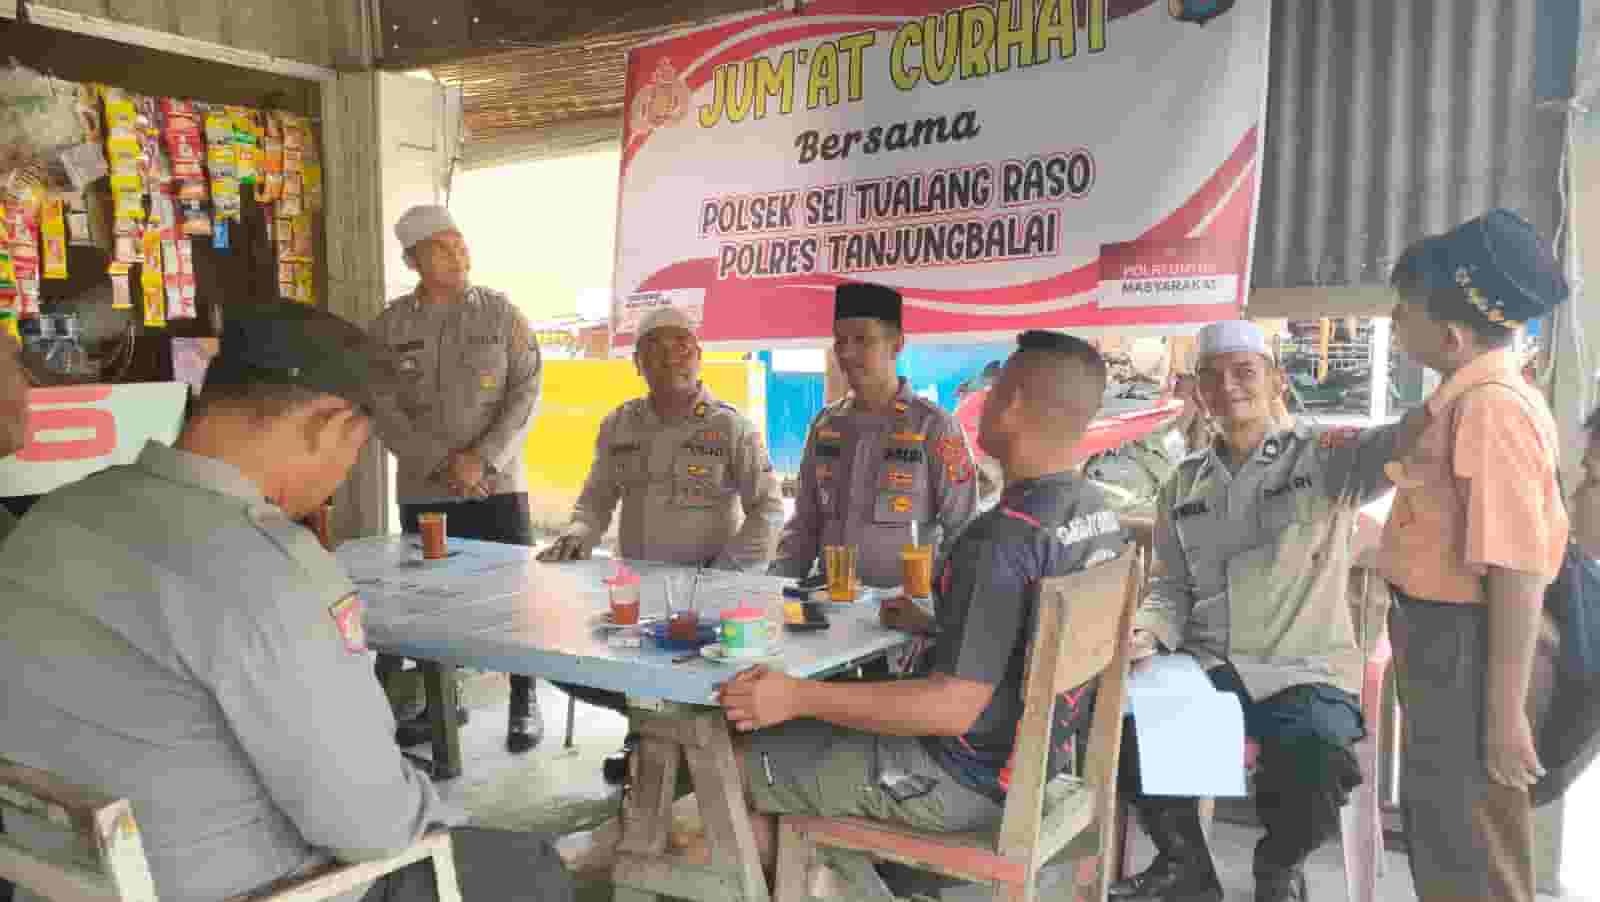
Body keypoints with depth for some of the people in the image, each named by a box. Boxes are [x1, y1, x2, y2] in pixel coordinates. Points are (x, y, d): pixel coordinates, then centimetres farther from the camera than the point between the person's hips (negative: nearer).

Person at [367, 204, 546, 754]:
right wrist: (443, 463, -15)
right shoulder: (389, 326, 2)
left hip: (498, 485, -2)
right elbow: (381, 408, -4)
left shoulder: (501, 313, -1)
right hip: (421, 491, 2)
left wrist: (483, 461, -15)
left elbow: (526, 393, -5)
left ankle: (525, 701, 18)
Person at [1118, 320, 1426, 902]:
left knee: (1310, 781, -30)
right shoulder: (1184, 483, 13)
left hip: (1305, 676, -3)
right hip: (1203, 671, 4)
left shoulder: (1326, 457, 0)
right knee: (1118, 729, -20)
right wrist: (1148, 632, -5)